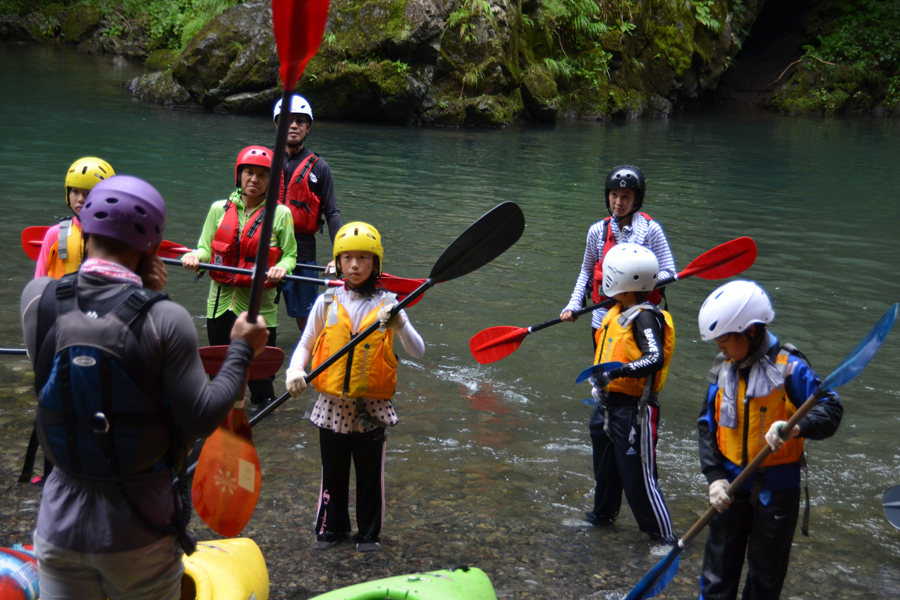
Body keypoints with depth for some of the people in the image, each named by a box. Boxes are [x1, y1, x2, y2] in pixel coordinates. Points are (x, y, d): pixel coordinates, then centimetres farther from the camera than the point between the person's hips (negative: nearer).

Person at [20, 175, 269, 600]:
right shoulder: (166, 320, -19)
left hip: (60, 526, 3)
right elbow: (203, 418, -16)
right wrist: (242, 350, -3)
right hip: (139, 533, -2)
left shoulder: (36, 299, -8)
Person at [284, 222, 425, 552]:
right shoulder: (327, 302, 0)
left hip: (371, 407, -1)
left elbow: (418, 352, -9)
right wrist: (295, 370, -14)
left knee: (371, 474, 10)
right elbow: (305, 344, 6)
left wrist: (399, 324, -27)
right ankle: (332, 527, 34)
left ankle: (370, 533, 28)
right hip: (331, 403, 1)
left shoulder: (387, 304, -3)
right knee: (333, 473, 15)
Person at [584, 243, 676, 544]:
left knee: (637, 473, -3)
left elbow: (655, 359, -33)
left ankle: (662, 532, 10)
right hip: (609, 401, 9)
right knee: (605, 463, 24)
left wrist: (617, 371, -41)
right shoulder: (617, 312, 9)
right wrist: (599, 378, 22)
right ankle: (604, 512, 44)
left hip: (634, 408, -9)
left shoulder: (646, 318, -20)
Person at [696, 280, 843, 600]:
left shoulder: (789, 367, -15)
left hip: (777, 485, -3)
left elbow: (830, 408, -21)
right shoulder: (723, 369, 0)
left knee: (768, 566, 11)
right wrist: (715, 477, -8)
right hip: (732, 481, 4)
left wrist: (796, 427, -41)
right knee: (719, 561, 10)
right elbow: (708, 426, 3)